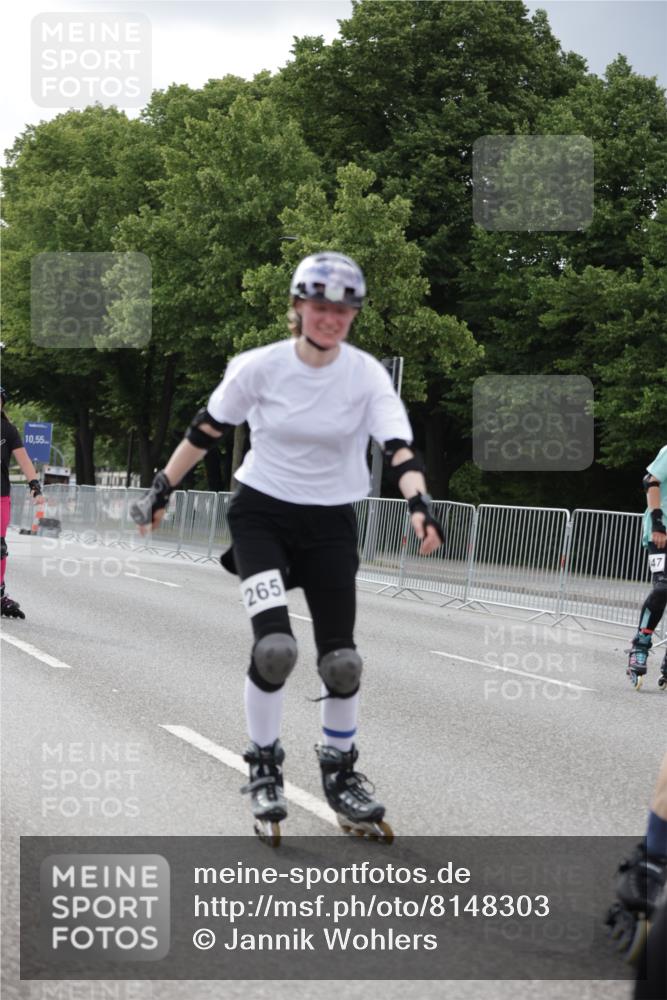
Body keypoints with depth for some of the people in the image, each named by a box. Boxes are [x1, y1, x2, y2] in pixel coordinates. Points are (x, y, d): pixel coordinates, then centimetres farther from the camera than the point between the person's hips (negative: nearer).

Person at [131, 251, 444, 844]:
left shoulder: (367, 375, -11)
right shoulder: (261, 367, -12)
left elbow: (397, 444, -21)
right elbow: (206, 430, -1)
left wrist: (419, 503, -38)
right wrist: (162, 490, 4)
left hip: (331, 523, 2)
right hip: (262, 514, -2)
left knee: (341, 659, 2)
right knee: (275, 646, -19)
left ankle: (340, 773, 24)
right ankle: (264, 768, 3)